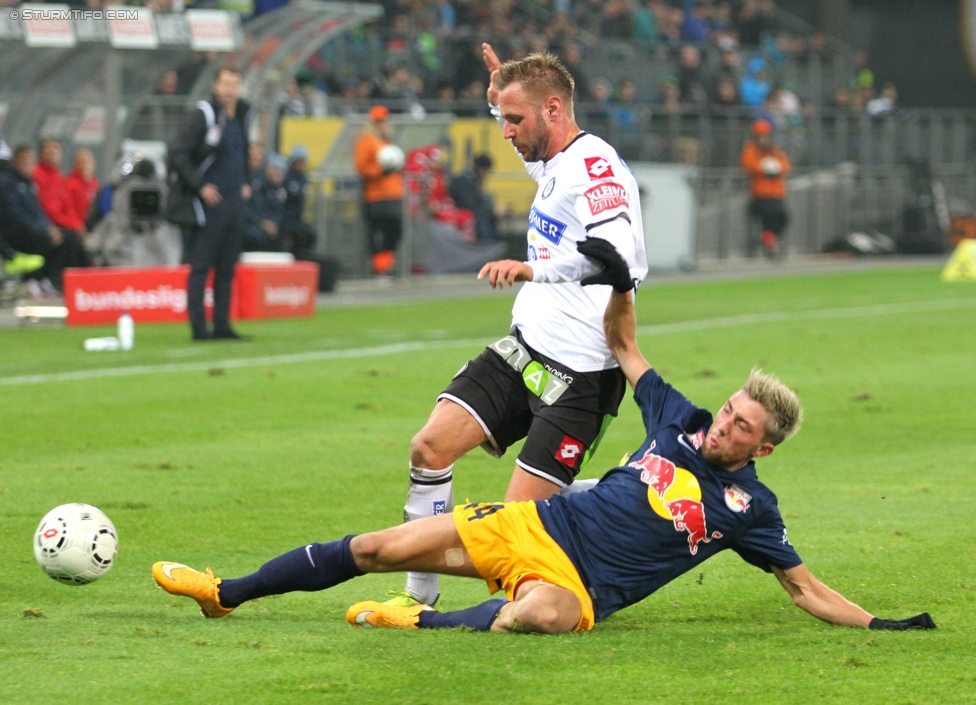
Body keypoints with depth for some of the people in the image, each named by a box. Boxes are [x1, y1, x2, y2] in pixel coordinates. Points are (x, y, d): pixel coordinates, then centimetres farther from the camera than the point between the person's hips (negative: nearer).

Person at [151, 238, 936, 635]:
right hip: (534, 526, 5)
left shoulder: (748, 506, -2)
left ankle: (422, 622, -29)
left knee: (541, 613, -45)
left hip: (578, 584, -5)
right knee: (384, 549, -1)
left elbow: (807, 589, 3)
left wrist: (884, 625, -8)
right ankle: (228, 592, 7)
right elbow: (623, 344, 19)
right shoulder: (681, 422, 8)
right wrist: (618, 285, 2)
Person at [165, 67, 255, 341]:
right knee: (201, 267, -4)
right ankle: (198, 326, -3)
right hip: (207, 202, -7)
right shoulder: (202, 115, -10)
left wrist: (245, 183, 15)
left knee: (227, 267, 8)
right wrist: (200, 186, -16)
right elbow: (178, 154, -13)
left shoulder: (242, 116, 12)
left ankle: (222, 325, 12)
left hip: (234, 200, 7)